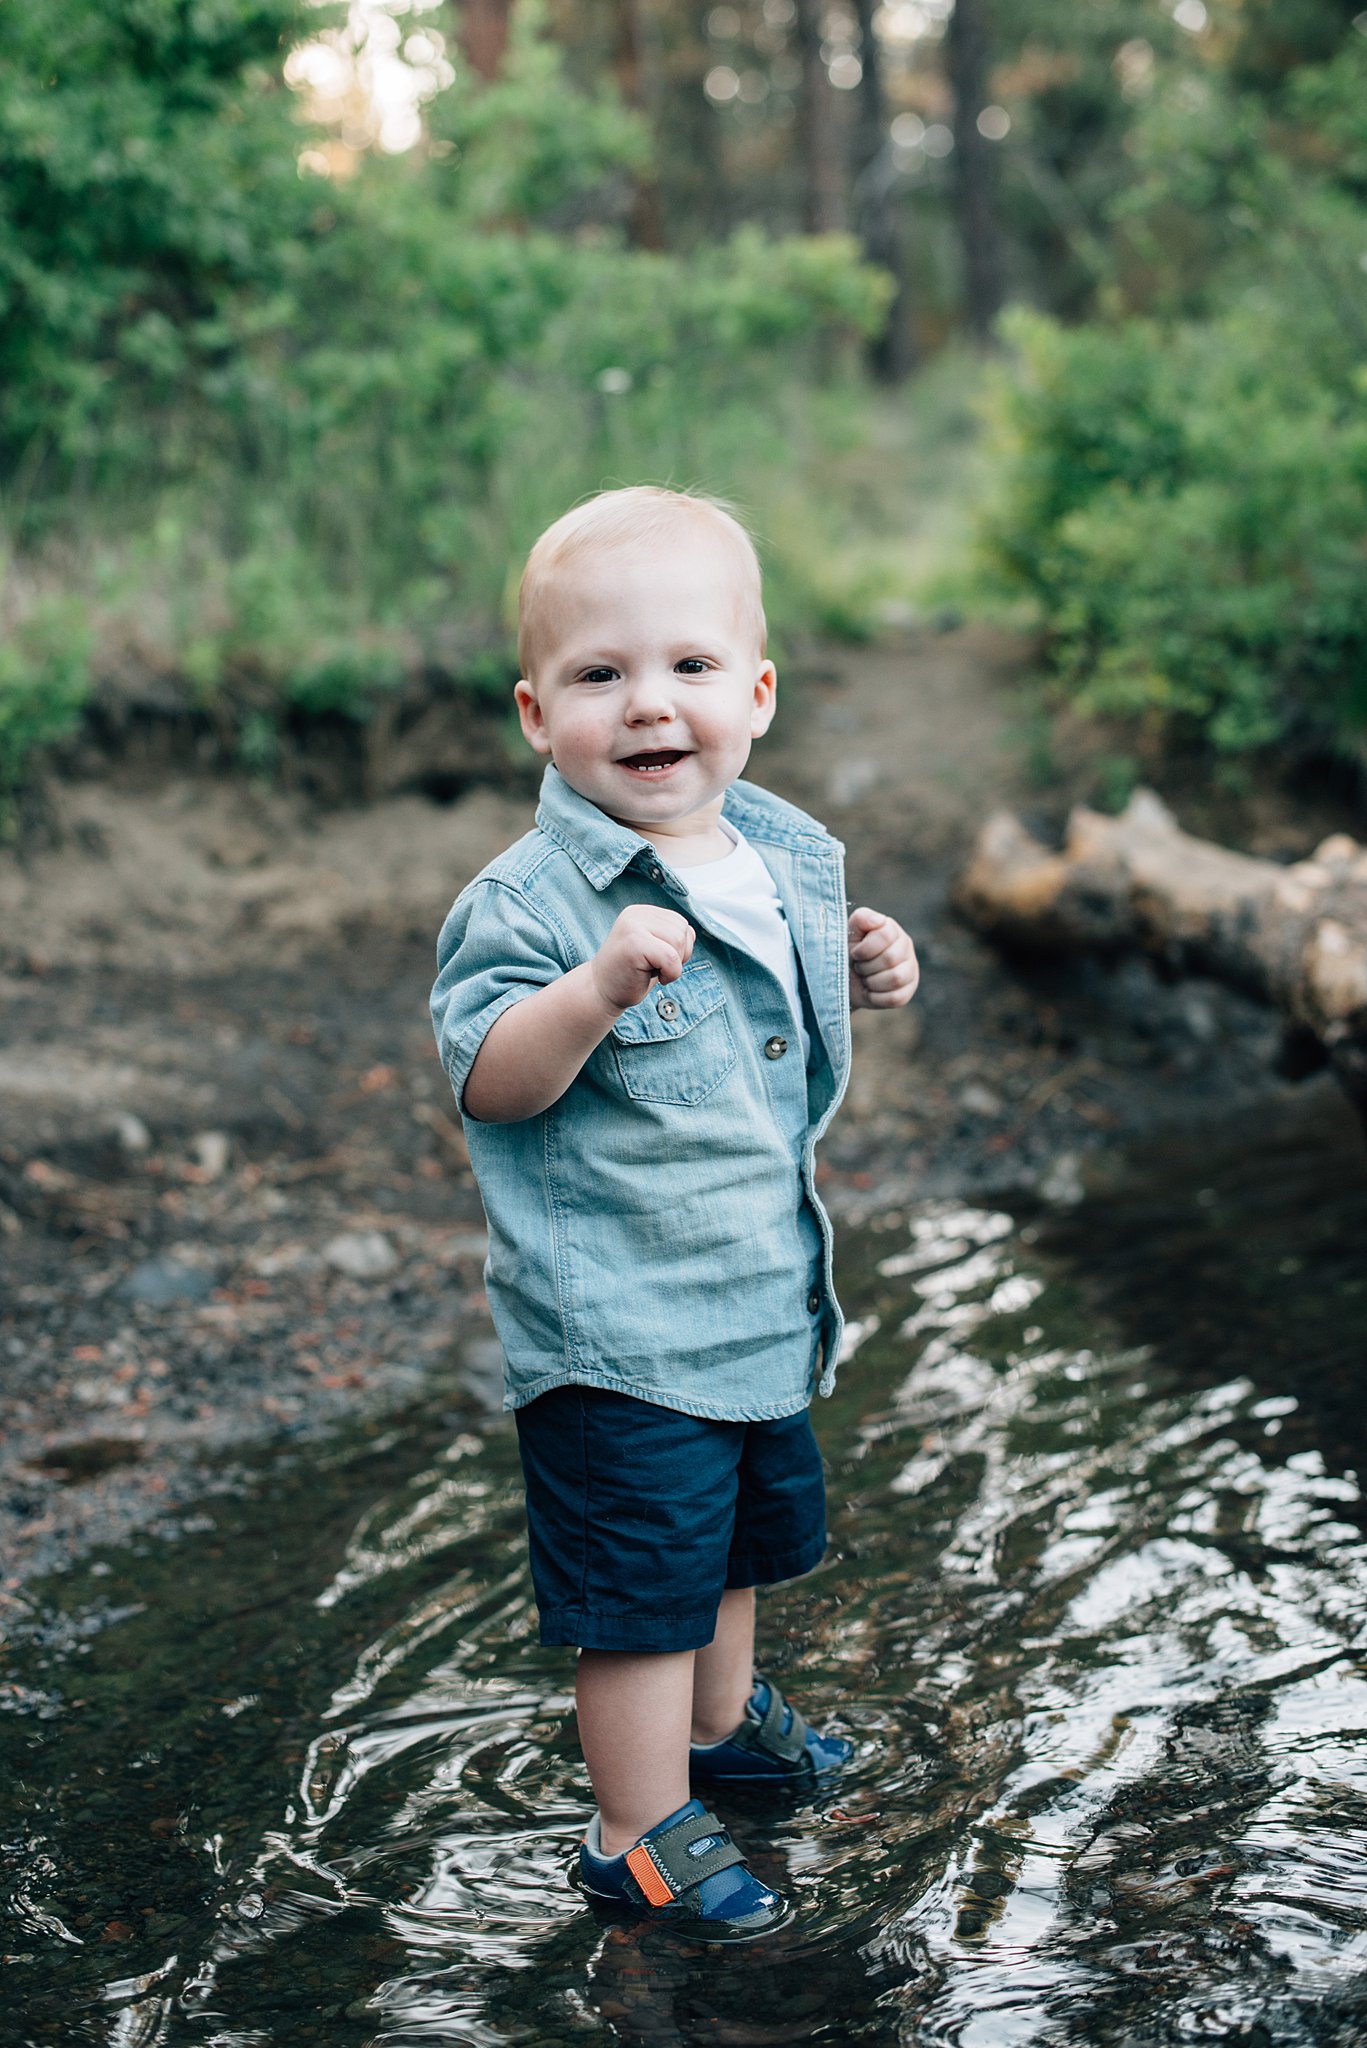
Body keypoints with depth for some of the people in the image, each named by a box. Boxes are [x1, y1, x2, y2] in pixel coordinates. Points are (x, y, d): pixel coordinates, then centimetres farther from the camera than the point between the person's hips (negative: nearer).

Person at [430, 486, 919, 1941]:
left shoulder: (791, 854, 2)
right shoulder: (529, 898, -21)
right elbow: (490, 1080, -26)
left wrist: (862, 973, -1)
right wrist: (600, 982, -41)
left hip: (763, 1293, 8)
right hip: (616, 1323, -7)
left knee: (740, 1532, 26)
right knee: (644, 1575, 4)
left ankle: (721, 1715, 51)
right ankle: (642, 1832, 23)